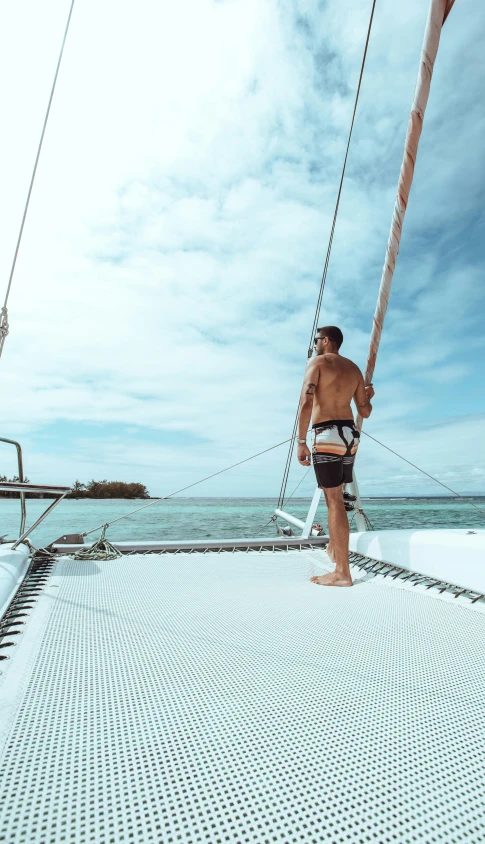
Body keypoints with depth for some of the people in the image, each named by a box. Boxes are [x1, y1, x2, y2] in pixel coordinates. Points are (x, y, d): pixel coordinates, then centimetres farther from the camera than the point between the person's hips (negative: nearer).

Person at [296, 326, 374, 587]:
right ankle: (334, 546, 36)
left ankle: (342, 573, 0)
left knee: (334, 500, -5)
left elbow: (306, 402, -15)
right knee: (336, 495, 23)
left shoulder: (317, 362, -1)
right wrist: (368, 396, 36)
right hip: (350, 434, 7)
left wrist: (301, 442, -15)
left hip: (327, 435, -7)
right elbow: (365, 411, 14)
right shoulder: (354, 368, 16)